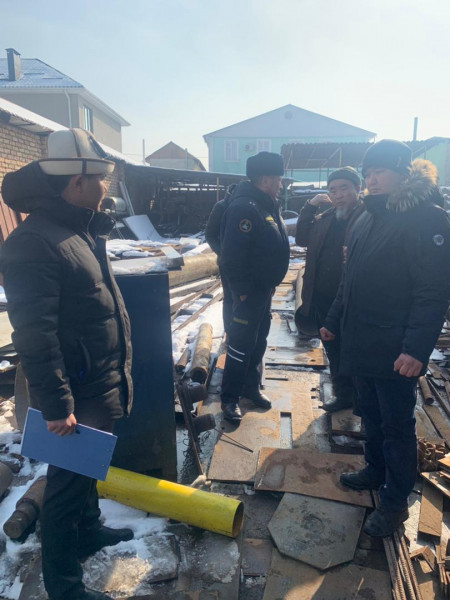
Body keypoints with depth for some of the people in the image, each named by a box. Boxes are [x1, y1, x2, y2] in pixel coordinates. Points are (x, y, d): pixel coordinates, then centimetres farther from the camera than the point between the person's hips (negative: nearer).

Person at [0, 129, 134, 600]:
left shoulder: (83, 229, 9)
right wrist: (57, 405, -22)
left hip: (104, 382, 9)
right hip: (77, 394, -9)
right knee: (68, 480, 8)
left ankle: (88, 530, 49)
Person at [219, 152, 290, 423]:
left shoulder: (267, 205, 12)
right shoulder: (244, 208, -20)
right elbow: (233, 255, -26)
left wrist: (271, 283, 16)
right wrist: (242, 289, -23)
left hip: (265, 288, 10)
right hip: (250, 291, -10)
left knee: (259, 340, 18)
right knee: (241, 343, -1)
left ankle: (251, 386, 33)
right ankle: (230, 397, 12)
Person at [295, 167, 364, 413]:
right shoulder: (325, 217, 11)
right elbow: (302, 238, 12)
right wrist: (310, 207, 4)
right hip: (323, 299, 7)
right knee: (333, 351, 19)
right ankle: (343, 395, 38)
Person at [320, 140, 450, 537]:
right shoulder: (368, 218, 12)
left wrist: (416, 348, -25)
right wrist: (334, 321, 20)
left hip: (395, 351, -7)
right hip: (361, 343, 8)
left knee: (396, 425, 7)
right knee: (371, 415, 21)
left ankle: (395, 501, 23)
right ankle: (376, 470, 42)